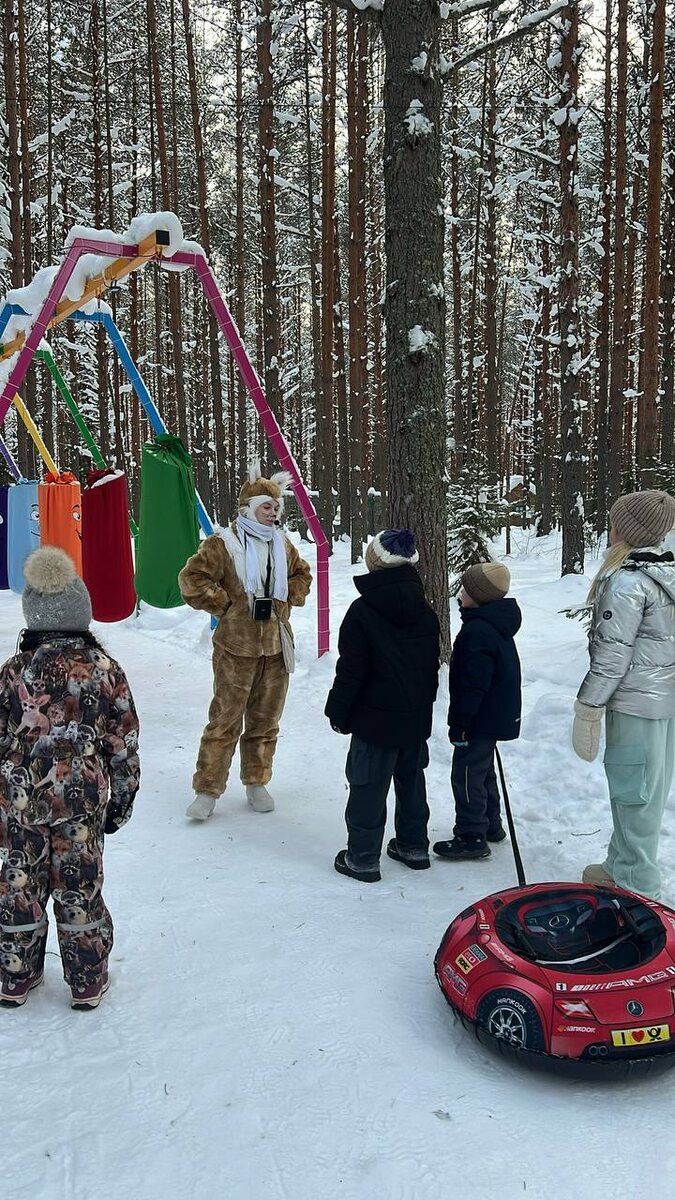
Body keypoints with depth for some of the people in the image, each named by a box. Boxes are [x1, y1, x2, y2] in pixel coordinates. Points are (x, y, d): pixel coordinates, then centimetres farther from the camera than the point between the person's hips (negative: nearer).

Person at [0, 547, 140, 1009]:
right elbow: (124, 744, -3)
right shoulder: (105, 668, -8)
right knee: (80, 888, 11)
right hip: (83, 799, 0)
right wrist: (122, 798, 8)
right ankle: (88, 984, 25)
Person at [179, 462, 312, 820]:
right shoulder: (224, 543, -9)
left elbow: (302, 574, 27)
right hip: (236, 647, -5)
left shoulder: (282, 545, 10)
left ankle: (256, 783, 28)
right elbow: (191, 578, -12)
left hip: (275, 646, 6)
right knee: (225, 720, -2)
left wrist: (289, 599, 11)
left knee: (266, 720, 13)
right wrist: (222, 604, -11)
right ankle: (207, 790, 9)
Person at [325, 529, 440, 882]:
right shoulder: (426, 612, 3)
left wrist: (338, 712, -3)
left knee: (369, 787, 4)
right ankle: (413, 846, 31)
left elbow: (350, 671, -15)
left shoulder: (363, 611, -17)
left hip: (375, 719, -6)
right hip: (417, 717, 6)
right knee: (411, 780, 19)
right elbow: (433, 665, 12)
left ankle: (363, 857, 12)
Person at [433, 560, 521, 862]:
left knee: (467, 774, -1)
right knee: (483, 770, 22)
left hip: (481, 718, -11)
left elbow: (473, 684, -25)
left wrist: (458, 722, -18)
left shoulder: (478, 631, -24)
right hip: (497, 715, 11)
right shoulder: (497, 624, 9)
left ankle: (472, 837, 7)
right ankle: (490, 825, 34)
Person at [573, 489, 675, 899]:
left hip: (636, 703, -9)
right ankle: (622, 865, 32)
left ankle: (638, 885, 14)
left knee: (634, 790, 2)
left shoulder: (627, 581, -17)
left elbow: (612, 653, -18)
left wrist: (588, 707, -11)